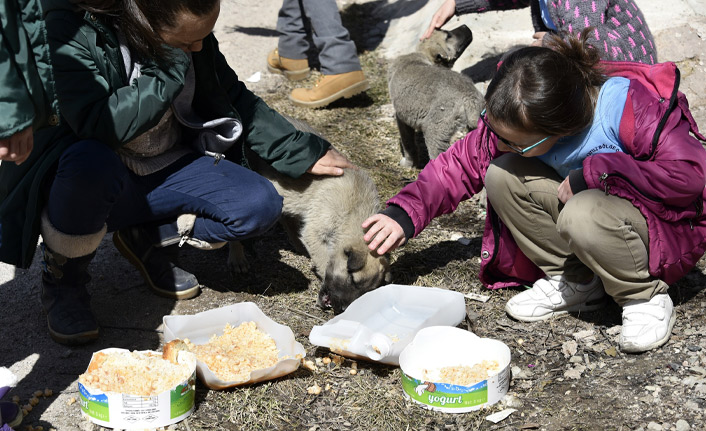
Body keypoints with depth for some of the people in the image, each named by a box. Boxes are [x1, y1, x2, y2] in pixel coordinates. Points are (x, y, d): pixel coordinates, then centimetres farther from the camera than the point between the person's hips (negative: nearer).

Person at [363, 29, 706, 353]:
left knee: (584, 214, -38)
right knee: (502, 176, -17)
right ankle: (572, 282, -3)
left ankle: (645, 297, -9)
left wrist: (597, 172, -30)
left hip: (662, 226, -6)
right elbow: (463, 162, -6)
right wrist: (405, 212, -19)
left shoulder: (629, 107, -29)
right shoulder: (516, 117, -13)